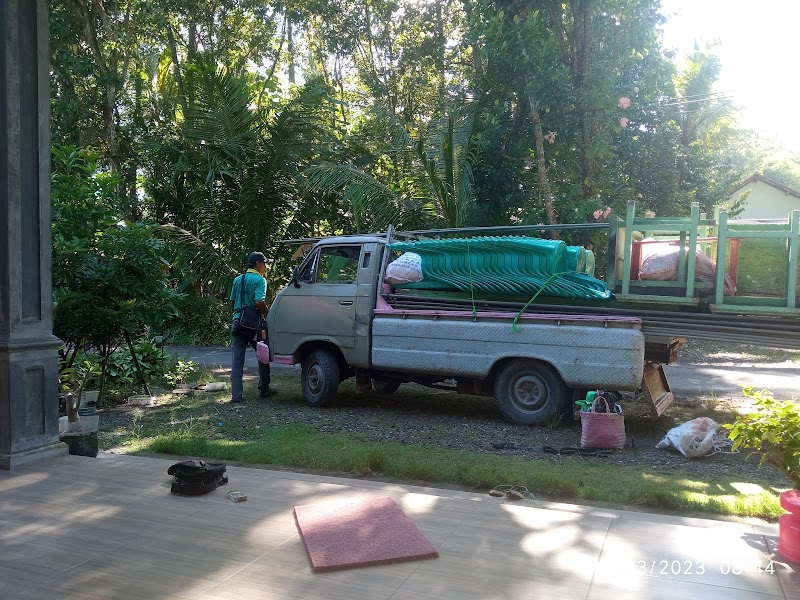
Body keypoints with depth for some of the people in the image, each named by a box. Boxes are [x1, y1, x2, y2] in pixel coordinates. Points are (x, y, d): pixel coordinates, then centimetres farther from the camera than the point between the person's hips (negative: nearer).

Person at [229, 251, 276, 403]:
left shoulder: (238, 280, 13)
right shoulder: (259, 280, -8)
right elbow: (259, 302, -20)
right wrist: (268, 315, -8)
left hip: (237, 321, 5)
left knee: (237, 359, 3)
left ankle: (236, 395, -1)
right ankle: (264, 390, 20)